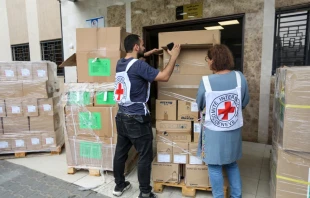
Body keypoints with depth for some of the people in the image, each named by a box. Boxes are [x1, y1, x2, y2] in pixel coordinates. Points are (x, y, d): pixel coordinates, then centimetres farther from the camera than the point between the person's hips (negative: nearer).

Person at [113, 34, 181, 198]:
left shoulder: (120, 63, 8)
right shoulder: (139, 65, -17)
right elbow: (164, 76, -18)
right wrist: (173, 57, -6)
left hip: (121, 116, 9)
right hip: (137, 119, -8)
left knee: (120, 152, 18)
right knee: (145, 156, 5)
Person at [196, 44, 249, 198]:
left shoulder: (206, 81, -18)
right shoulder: (239, 77, -9)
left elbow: (199, 106, -3)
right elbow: (245, 102, 4)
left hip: (214, 132, -4)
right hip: (234, 130, 4)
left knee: (214, 166, 14)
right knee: (232, 164, 24)